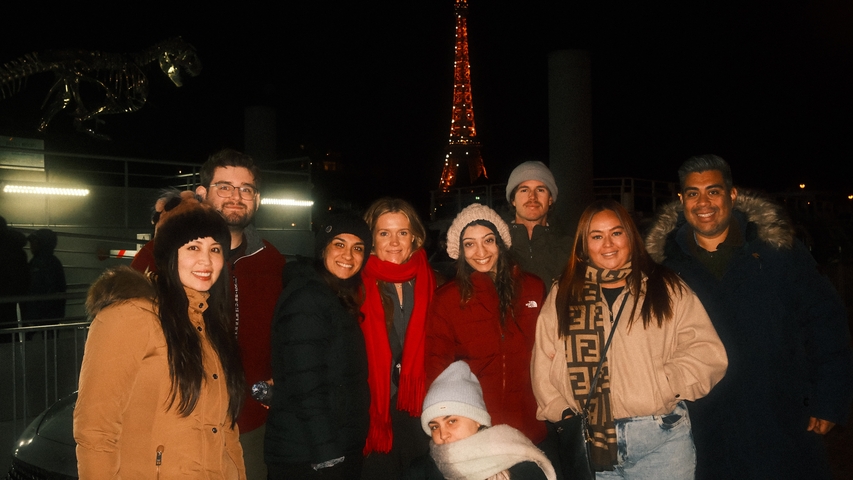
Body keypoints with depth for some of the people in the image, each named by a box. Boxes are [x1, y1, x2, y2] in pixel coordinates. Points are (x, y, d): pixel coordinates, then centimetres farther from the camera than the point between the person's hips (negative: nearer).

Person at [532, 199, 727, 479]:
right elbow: (543, 363, 10)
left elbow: (707, 353, -2)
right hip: (591, 442, 1)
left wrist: (663, 384, -16)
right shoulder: (563, 296, 11)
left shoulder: (667, 288, 7)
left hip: (661, 438, -1)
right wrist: (559, 410, -2)